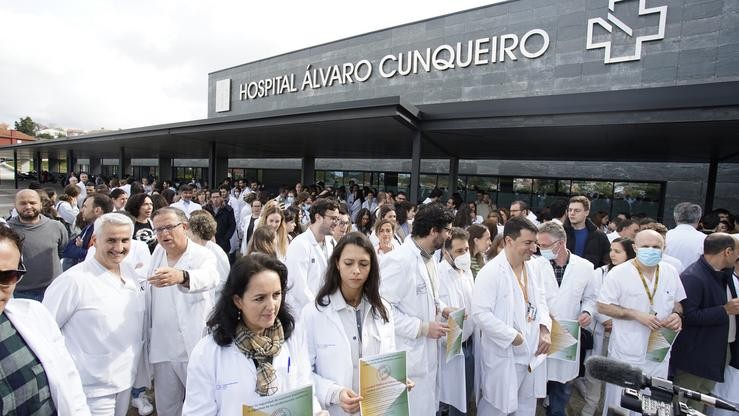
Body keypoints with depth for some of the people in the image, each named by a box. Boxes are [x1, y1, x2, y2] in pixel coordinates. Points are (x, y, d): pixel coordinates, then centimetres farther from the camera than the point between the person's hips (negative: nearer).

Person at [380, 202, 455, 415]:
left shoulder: (429, 258, 7)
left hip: (427, 354, 9)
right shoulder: (399, 260, -23)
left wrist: (441, 309, 3)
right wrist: (422, 328, -21)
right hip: (406, 359, -9)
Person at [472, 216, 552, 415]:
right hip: (504, 354, -7)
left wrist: (545, 329, -3)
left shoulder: (532, 267, 3)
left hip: (532, 351, 7)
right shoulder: (491, 272, -22)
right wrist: (513, 336, -19)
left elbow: (540, 299, 13)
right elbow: (480, 314, -25)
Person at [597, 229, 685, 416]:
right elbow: (602, 306, -11)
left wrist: (677, 315, -7)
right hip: (627, 354, -4)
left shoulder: (671, 272, 2)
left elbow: (677, 303, 15)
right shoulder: (619, 273, -14)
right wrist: (637, 315, -20)